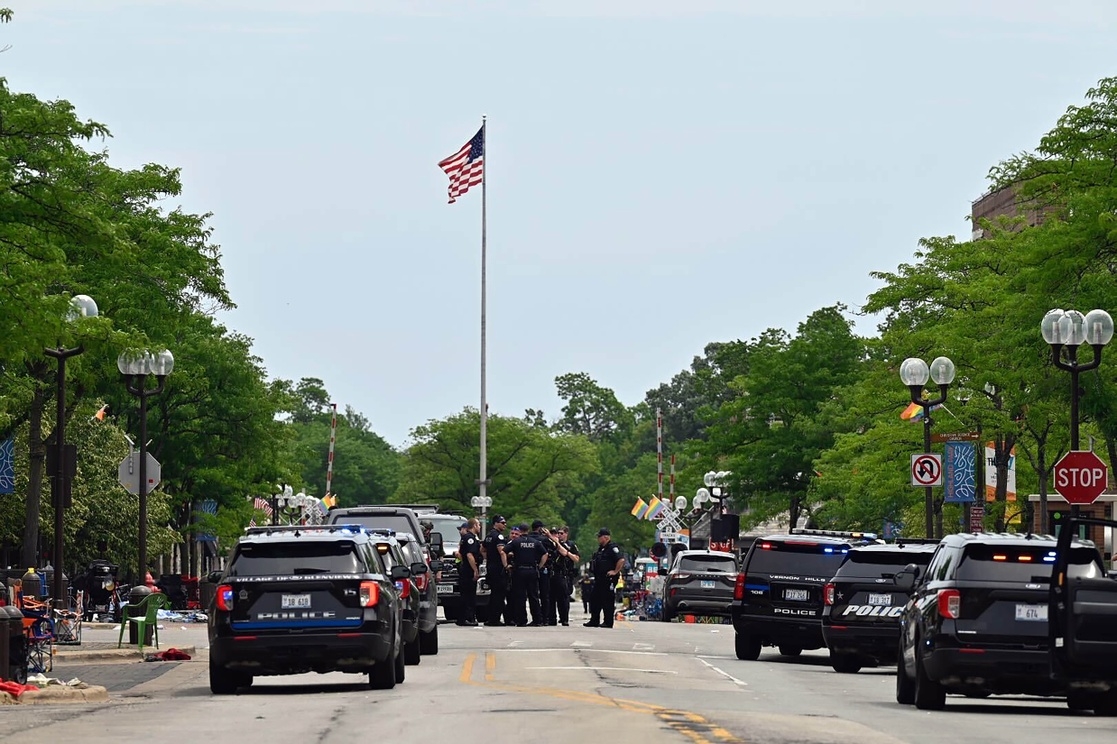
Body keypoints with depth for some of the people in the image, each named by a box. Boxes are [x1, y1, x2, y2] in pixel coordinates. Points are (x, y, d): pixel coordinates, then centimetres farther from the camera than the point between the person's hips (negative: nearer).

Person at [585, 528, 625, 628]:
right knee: (594, 600, 11)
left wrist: (615, 571, -20)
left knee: (607, 600, -6)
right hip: (599, 578, 10)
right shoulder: (601, 549, 17)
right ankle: (594, 621, 16)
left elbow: (621, 560, -24)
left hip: (608, 579, -10)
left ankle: (608, 622, -2)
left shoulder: (612, 548, -13)